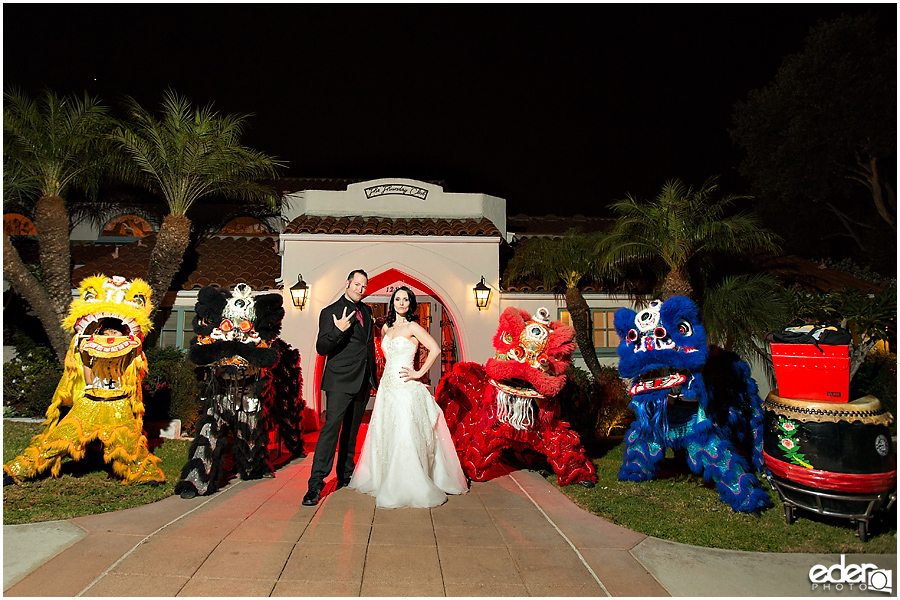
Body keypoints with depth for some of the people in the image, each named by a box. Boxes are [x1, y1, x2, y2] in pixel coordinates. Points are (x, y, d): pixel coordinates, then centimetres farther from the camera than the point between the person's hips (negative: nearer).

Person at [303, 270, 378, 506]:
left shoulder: (366, 311, 14)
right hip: (340, 382, -7)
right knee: (331, 427, -14)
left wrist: (373, 376, 21)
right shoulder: (330, 312, -6)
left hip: (362, 382, 7)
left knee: (352, 430, 16)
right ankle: (316, 484, -11)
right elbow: (321, 348, -12)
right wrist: (338, 330, -28)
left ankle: (345, 475, 28)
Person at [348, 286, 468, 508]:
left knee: (405, 436, -8)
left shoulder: (412, 327, -5)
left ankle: (410, 488, 3)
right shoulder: (386, 327, 13)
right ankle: (387, 483, 24)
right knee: (385, 435, 9)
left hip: (406, 388, -6)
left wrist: (419, 373, -11)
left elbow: (435, 349, -13)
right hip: (387, 387, 7)